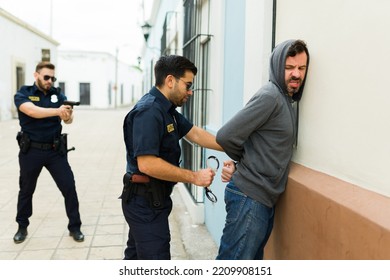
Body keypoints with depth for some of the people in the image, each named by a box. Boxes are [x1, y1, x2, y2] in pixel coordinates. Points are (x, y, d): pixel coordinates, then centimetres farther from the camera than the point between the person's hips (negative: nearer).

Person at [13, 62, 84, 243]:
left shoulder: (57, 95, 2)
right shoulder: (23, 94, -5)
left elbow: (68, 119, -10)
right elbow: (32, 111, -27)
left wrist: (68, 115, -33)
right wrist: (57, 111, -38)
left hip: (55, 151, 2)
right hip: (31, 151, -1)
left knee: (69, 187, -1)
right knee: (26, 190, 15)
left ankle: (74, 227, 13)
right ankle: (22, 227, 35)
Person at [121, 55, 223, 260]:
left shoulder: (167, 109, 10)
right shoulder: (149, 111, -22)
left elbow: (195, 134, 10)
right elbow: (147, 164, -29)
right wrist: (194, 177, -23)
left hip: (151, 199, 10)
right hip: (146, 201, -10)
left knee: (137, 255, 22)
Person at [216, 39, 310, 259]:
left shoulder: (286, 99, 15)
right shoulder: (269, 96, -14)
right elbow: (226, 136, -21)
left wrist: (238, 165, -2)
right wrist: (242, 162, -2)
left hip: (265, 199, 9)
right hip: (249, 197, -9)